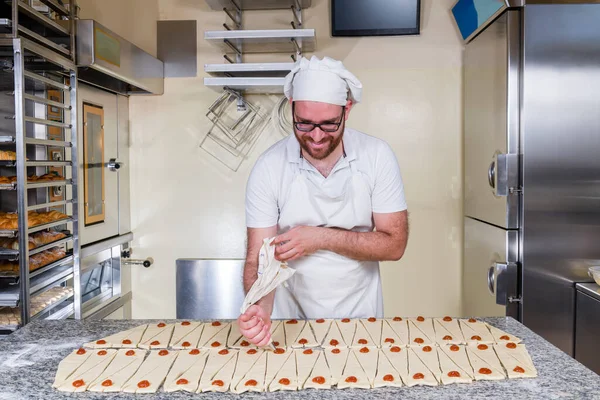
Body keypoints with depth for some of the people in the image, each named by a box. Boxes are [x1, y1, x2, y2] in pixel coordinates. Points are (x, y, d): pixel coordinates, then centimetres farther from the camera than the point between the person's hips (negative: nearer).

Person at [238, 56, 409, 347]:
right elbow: (259, 258, -14)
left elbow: (394, 245, -11)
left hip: (359, 313, 2)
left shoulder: (377, 156, -13)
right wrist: (260, 309, -34)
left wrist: (321, 238, -22)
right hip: (291, 315, -1)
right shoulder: (268, 167, -15)